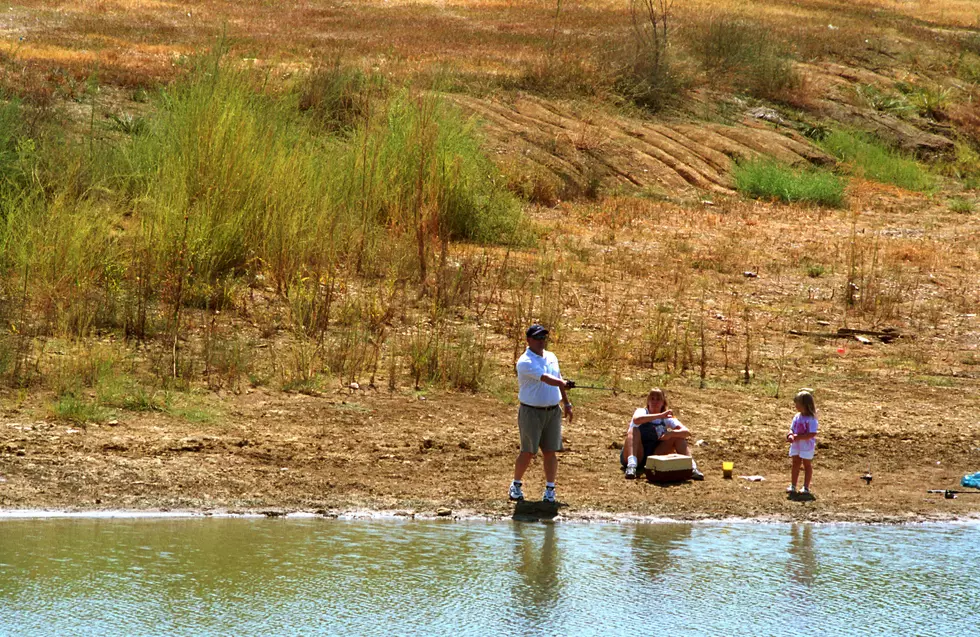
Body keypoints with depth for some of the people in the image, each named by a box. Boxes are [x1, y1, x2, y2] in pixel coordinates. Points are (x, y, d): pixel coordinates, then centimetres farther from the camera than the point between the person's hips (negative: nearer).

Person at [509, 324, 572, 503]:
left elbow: (558, 383, 22)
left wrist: (566, 403, 20)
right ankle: (516, 485, 17)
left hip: (553, 411, 5)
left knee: (550, 451, 3)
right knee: (528, 452, -1)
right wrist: (563, 383, -43)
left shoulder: (551, 358, 11)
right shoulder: (525, 362, -14)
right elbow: (546, 378, -29)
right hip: (531, 412, -5)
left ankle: (550, 490, 8)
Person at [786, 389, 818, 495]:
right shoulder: (797, 417, 2)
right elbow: (792, 429, 8)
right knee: (795, 464, 13)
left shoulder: (811, 419, -20)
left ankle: (806, 487, 16)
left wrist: (799, 437, -29)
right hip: (796, 445, 7)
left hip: (807, 446, -7)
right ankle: (793, 486, 21)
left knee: (807, 465, 7)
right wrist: (791, 435, -15)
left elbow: (812, 434, -25)